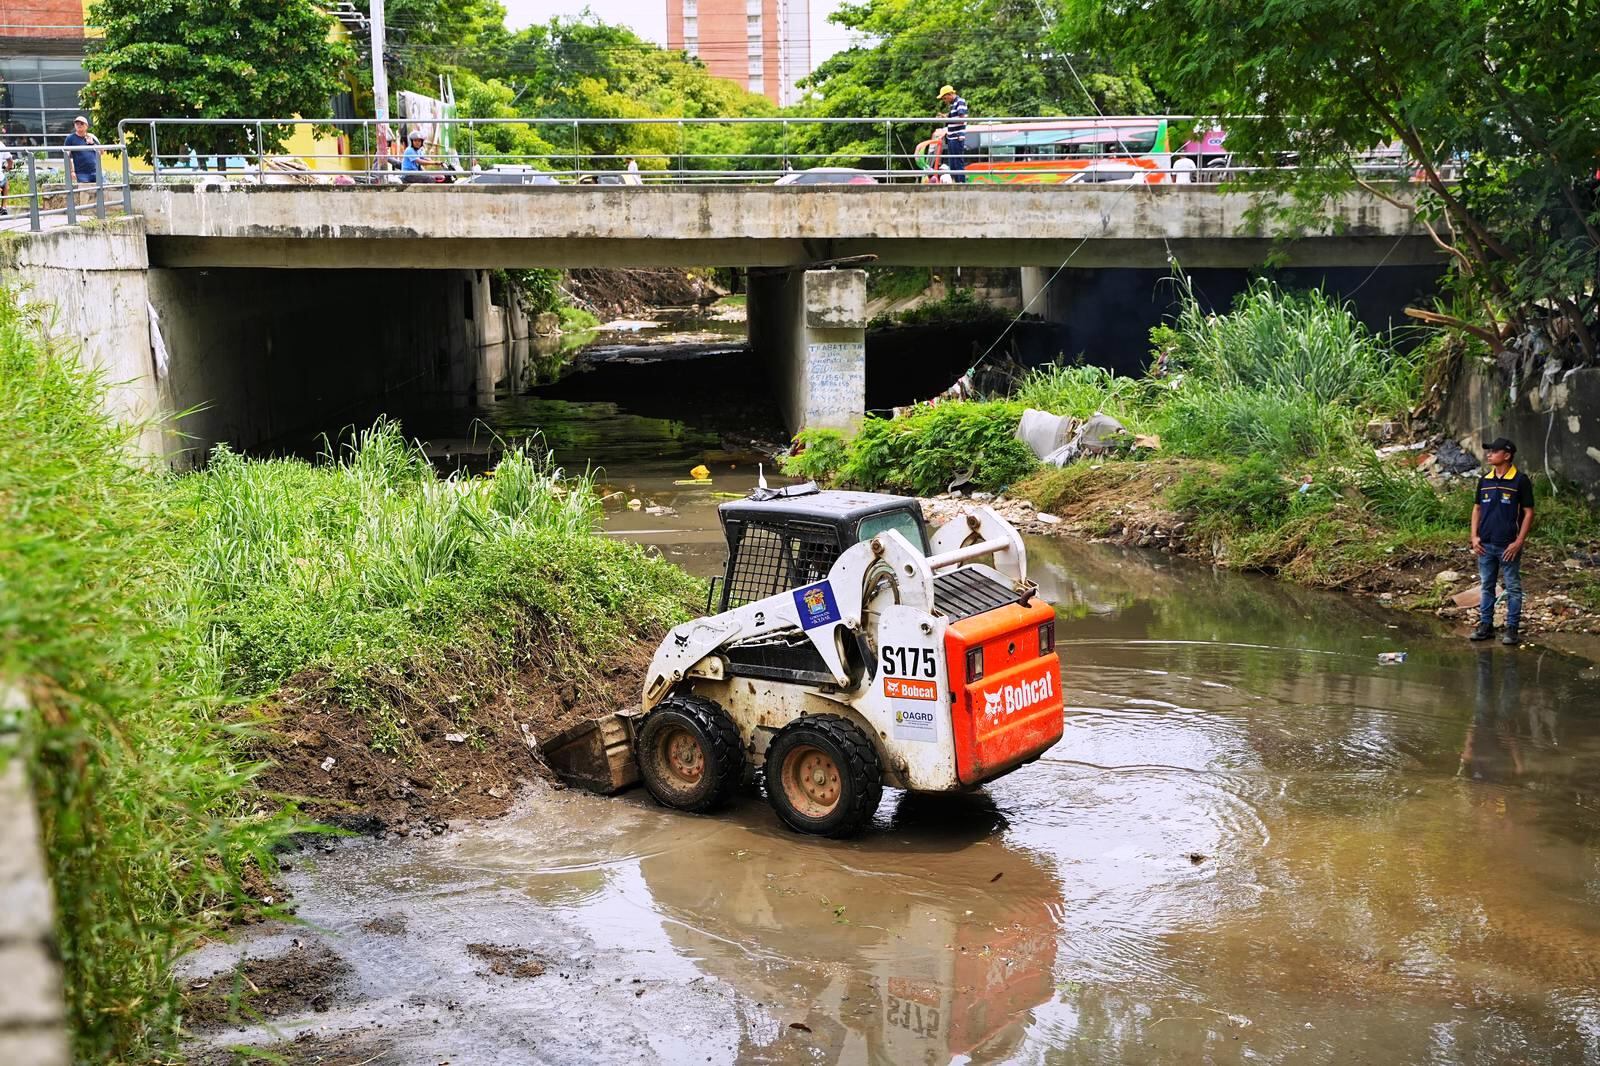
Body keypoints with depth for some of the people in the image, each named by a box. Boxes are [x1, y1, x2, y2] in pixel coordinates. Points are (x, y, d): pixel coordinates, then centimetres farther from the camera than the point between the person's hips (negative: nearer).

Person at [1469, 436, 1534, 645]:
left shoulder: (1520, 480, -8)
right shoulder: (1485, 480, 7)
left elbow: (1528, 513, -7)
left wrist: (1519, 542, -13)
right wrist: (1474, 536, 3)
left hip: (1509, 546, -5)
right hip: (1485, 545, 5)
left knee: (1513, 588, 3)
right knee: (1486, 587, 11)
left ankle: (1512, 628, 9)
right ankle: (1485, 625, 19)